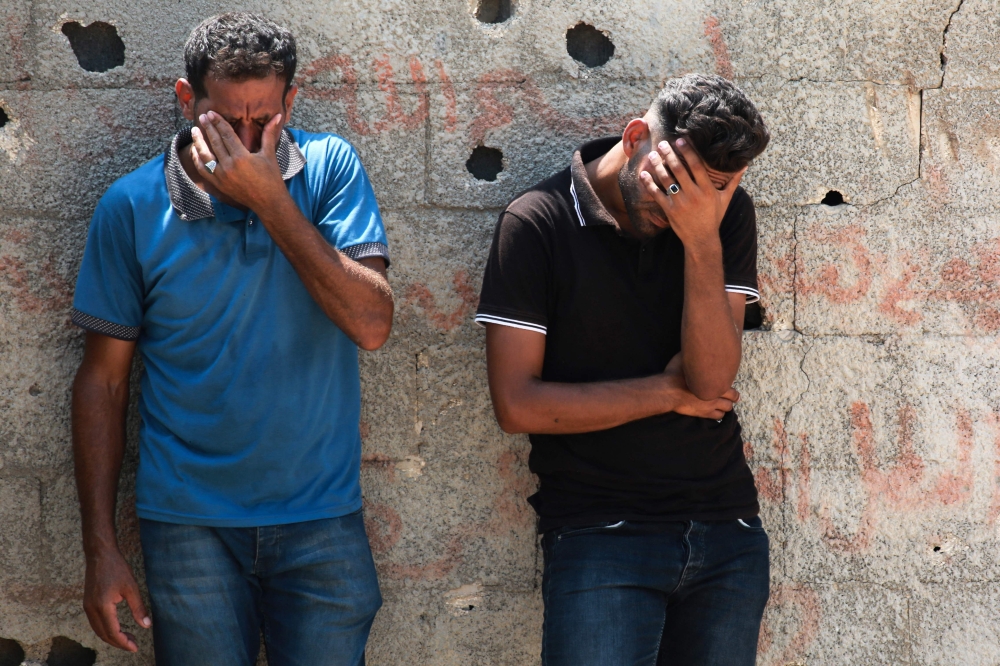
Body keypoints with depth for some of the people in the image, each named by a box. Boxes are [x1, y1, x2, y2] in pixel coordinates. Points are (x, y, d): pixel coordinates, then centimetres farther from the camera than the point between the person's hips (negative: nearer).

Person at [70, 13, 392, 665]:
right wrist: (101, 547, -1)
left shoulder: (331, 168, -3)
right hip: (190, 527, 0)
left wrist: (270, 198, -20)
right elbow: (103, 380, 2)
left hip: (321, 520, 0)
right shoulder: (132, 206, -3)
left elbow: (372, 324, -15)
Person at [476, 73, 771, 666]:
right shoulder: (537, 224, -7)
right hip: (602, 538, -3)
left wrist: (702, 242, -20)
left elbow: (712, 379, -9)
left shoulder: (728, 213, 2)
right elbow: (518, 404, -12)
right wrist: (669, 391, -6)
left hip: (727, 532, 3)